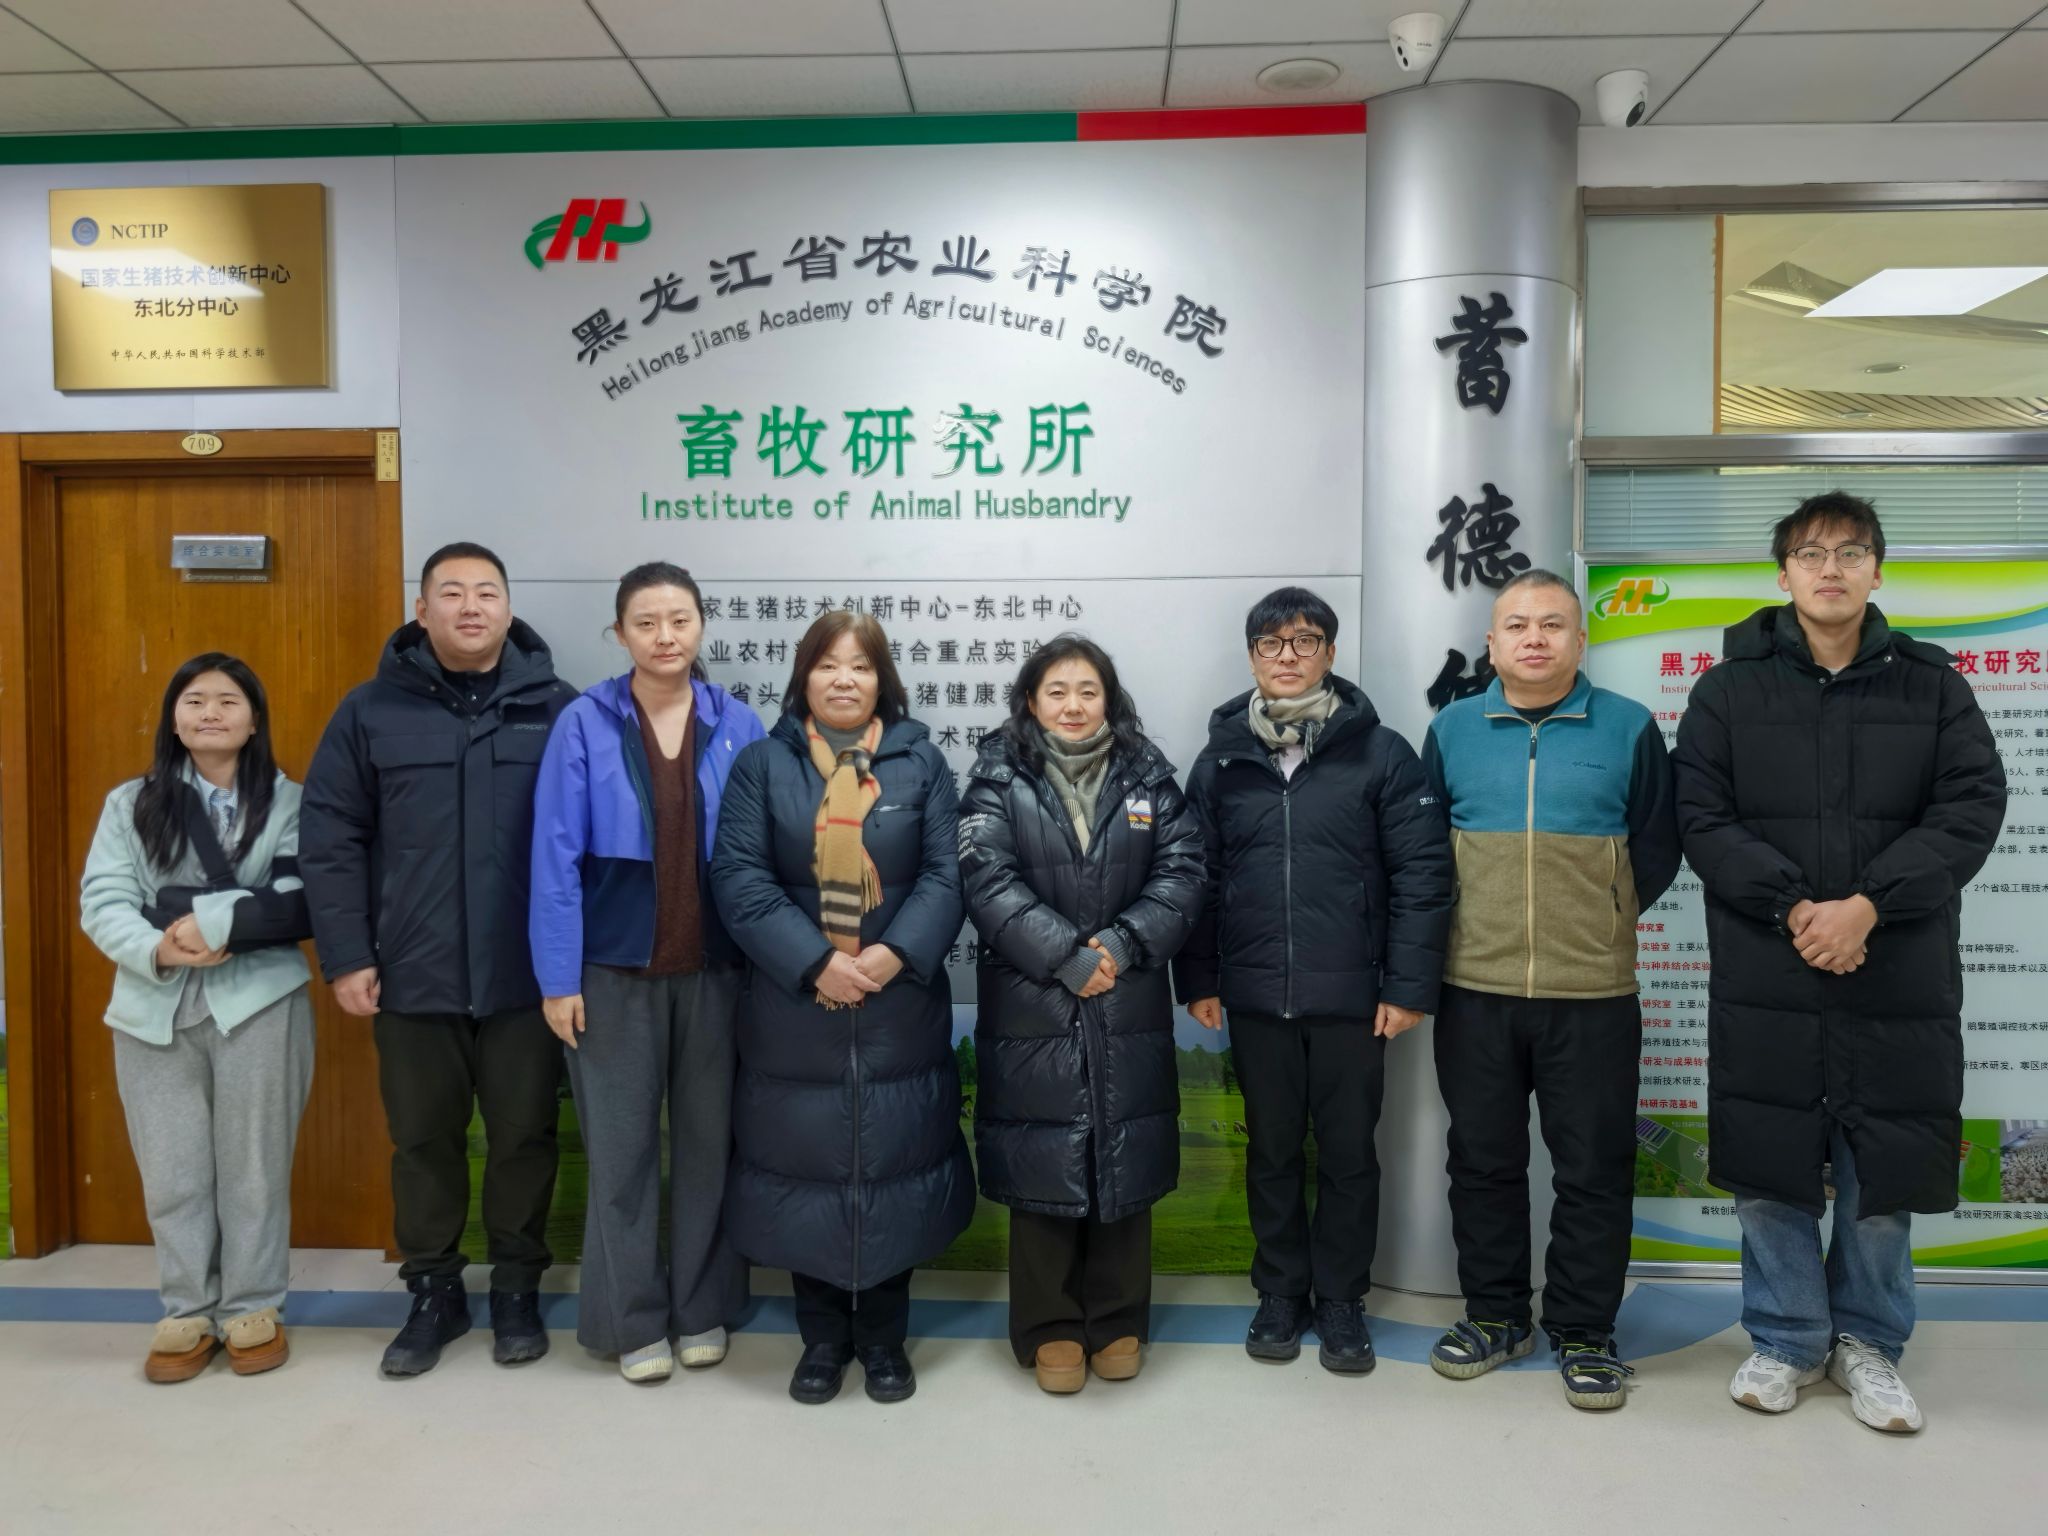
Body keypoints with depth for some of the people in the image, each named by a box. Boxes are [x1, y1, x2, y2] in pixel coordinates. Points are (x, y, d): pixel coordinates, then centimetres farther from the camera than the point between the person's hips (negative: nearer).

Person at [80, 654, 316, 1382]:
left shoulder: (290, 802, 4)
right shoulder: (131, 803, 11)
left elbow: (303, 906, -7)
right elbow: (102, 903, 0)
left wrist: (213, 921, -18)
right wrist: (157, 950, -18)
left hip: (258, 1006, -2)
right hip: (154, 1012, 2)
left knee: (254, 1167, 6)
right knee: (171, 1175, 8)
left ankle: (253, 1309, 19)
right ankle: (186, 1314, 22)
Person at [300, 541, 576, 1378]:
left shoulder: (556, 708, 0)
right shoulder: (371, 710, 2)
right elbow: (332, 841, 2)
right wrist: (346, 956, -4)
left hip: (528, 977, -1)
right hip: (412, 978, 1)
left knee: (523, 1136, 11)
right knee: (423, 1140, 14)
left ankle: (517, 1289, 29)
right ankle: (432, 1292, 31)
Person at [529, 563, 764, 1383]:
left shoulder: (738, 725, 1)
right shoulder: (584, 724, -4)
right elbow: (555, 856, -6)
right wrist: (557, 978, -8)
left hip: (716, 968, 2)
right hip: (614, 969, -1)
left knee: (710, 1138, 11)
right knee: (622, 1145, 7)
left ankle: (704, 1308, 28)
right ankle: (633, 1320, 23)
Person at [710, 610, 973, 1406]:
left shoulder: (921, 762, 4)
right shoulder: (763, 763, 2)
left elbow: (945, 875, -2)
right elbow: (739, 877, -7)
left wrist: (894, 956, -17)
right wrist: (815, 962, -16)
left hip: (899, 1007, 0)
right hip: (793, 1009, 0)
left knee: (891, 1167, 8)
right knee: (807, 1169, 8)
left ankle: (884, 1337, 26)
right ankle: (822, 1336, 27)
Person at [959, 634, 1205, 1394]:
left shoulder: (1148, 776, 7)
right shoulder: (998, 778, 0)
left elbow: (1180, 873, -1)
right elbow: (989, 880, -11)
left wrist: (1121, 946, -14)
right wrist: (1068, 957, -17)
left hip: (1130, 1011, 2)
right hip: (1030, 1011, -2)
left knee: (1125, 1163, 10)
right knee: (1043, 1168, 5)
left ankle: (1117, 1321, 27)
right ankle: (1050, 1329, 22)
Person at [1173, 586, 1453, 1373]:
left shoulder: (1381, 753, -3)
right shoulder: (1221, 759, 5)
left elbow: (1422, 873, -5)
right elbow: (1195, 878, 6)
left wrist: (1410, 985, -9)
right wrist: (1198, 980, 3)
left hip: (1353, 996, -2)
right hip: (1254, 997, 2)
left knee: (1349, 1153, 10)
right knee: (1272, 1151, 14)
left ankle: (1341, 1300, 27)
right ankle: (1280, 1292, 30)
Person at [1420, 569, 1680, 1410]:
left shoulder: (1629, 728, 0)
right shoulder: (1451, 731, 5)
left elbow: (1656, 850, 8)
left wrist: (1601, 919, 5)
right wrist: (1463, 922, 8)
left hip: (1592, 994, -1)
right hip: (1474, 991, 2)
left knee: (1594, 1168, 6)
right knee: (1483, 1159, 11)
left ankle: (1584, 1332, 22)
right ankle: (1495, 1314, 28)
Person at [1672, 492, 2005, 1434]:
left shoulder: (1932, 684, 6)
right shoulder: (1728, 688, 4)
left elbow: (1971, 809, -4)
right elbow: (1703, 818, -3)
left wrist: (1867, 905, -16)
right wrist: (1794, 907, -16)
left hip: (1898, 980, 1)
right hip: (1763, 979, 0)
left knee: (1883, 1175, 10)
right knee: (1770, 1171, 7)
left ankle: (1868, 1341, 30)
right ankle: (1787, 1339, 25)